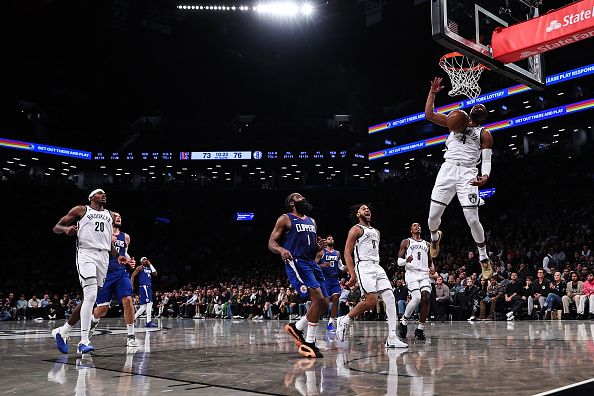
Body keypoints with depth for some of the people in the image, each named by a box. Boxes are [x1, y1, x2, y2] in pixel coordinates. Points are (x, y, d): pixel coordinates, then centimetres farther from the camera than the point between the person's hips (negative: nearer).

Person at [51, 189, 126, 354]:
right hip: (86, 253, -6)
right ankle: (84, 341, -19)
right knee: (91, 296, -21)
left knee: (89, 299, 6)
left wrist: (117, 256, 14)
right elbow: (56, 227, 8)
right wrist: (66, 229, -16)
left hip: (104, 256, 6)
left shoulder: (110, 215, 23)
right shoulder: (81, 210, 8)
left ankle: (63, 331, 23)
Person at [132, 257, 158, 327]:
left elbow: (155, 274, 9)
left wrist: (150, 265, 8)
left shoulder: (149, 268, 20)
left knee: (144, 305, 10)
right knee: (149, 303, -15)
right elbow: (132, 276, -4)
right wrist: (131, 286, -12)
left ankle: (133, 318, 17)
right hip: (144, 287, -8)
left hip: (149, 287, 8)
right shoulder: (140, 268, -1)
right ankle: (148, 322, -15)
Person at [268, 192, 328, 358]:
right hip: (296, 263, -8)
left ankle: (296, 327, 23)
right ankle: (309, 343, -11)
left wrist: (319, 247, 3)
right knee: (318, 298, -21)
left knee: (324, 303, 3)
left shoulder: (312, 222, 21)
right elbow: (271, 242, -3)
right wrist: (282, 250, -26)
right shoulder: (285, 219, 1)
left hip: (312, 263, 8)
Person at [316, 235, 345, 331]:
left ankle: (330, 323, 0)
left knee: (335, 299, -6)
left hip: (335, 279, 4)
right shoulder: (321, 252, 1)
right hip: (325, 279, -4)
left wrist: (344, 268, -1)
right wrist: (322, 265, -20)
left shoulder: (337, 253, 15)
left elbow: (341, 266, 21)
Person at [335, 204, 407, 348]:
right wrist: (353, 274, -15)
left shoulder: (376, 232, 24)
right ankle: (344, 320, 3)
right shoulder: (356, 229, 1)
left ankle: (392, 339, -8)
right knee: (371, 301, -18)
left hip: (377, 268, 8)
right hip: (364, 267, -7)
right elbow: (347, 252, -7)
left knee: (390, 299, -7)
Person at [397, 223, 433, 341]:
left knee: (426, 298, -17)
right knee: (417, 298, -23)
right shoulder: (406, 242, 10)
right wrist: (406, 260, -20)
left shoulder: (427, 244, 23)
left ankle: (420, 329, -6)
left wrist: (432, 268, 4)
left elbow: (430, 262, 28)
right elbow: (399, 261, 4)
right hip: (411, 273, -4)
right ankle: (403, 323, -2)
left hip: (424, 274, 4)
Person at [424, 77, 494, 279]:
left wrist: (485, 176, -17)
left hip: (467, 173, -2)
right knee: (433, 215, 0)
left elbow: (486, 160, 3)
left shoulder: (485, 135, 12)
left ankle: (484, 257, 9)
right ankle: (435, 237, 35)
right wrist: (432, 92, 6)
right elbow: (429, 114, 13)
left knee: (472, 219, -9)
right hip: (447, 169, 2)